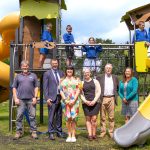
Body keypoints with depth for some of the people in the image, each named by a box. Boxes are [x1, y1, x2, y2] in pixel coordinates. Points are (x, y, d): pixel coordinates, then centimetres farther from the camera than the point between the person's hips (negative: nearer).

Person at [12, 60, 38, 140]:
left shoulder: (33, 76, 11)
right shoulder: (18, 76, 11)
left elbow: (36, 87, 8)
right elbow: (14, 88, 10)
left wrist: (35, 97, -2)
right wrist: (15, 98, 0)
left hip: (31, 100, 0)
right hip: (21, 100, 0)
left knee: (32, 116, 1)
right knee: (19, 116, 0)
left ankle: (34, 132, 8)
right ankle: (18, 132, 8)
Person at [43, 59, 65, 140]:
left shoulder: (61, 73, 12)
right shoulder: (47, 74, 1)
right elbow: (45, 87, -3)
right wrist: (47, 98, -11)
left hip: (60, 97, 4)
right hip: (52, 98, -4)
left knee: (59, 116, 11)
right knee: (51, 117, -2)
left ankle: (59, 132, 21)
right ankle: (51, 133, 5)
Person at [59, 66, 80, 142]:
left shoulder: (76, 80, 10)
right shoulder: (63, 80, 12)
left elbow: (78, 90, 3)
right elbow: (61, 91, 6)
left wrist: (74, 100, -9)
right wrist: (65, 100, -7)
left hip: (74, 101, 0)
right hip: (66, 101, 0)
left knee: (74, 118, -4)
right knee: (68, 118, -4)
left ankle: (73, 135, 2)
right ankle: (69, 135, 4)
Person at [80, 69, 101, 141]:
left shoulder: (95, 81, 10)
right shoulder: (82, 83, 13)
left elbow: (98, 92, 3)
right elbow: (81, 94, 8)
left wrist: (94, 101, -9)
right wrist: (86, 101, -8)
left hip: (95, 103, -1)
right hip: (86, 103, 1)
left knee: (94, 119, -8)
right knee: (88, 119, -1)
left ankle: (94, 134, 1)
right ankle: (90, 135, 2)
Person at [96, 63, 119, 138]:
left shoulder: (115, 78, 13)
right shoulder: (100, 77, 6)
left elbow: (118, 88, 20)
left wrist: (116, 95, 9)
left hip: (111, 98, 1)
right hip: (103, 99, -1)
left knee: (111, 117, 2)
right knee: (102, 117, 2)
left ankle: (111, 132, 9)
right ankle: (103, 131, 9)